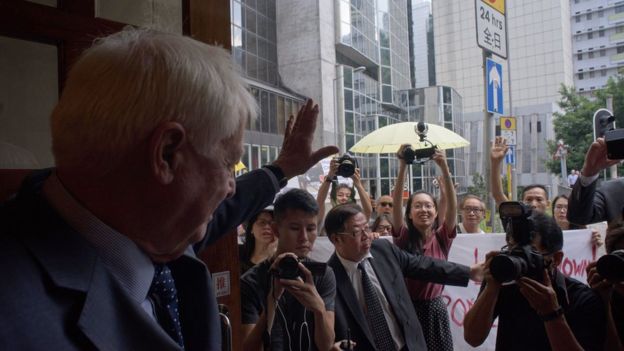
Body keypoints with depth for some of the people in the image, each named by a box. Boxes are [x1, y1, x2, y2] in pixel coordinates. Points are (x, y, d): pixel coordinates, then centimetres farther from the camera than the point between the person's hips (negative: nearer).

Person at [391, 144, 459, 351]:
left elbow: (452, 205, -15)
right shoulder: (404, 237, -6)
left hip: (435, 308, 2)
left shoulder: (442, 238, -1)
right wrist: (403, 167, -29)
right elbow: (396, 204, -20)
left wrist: (444, 167, -27)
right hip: (409, 307, -2)